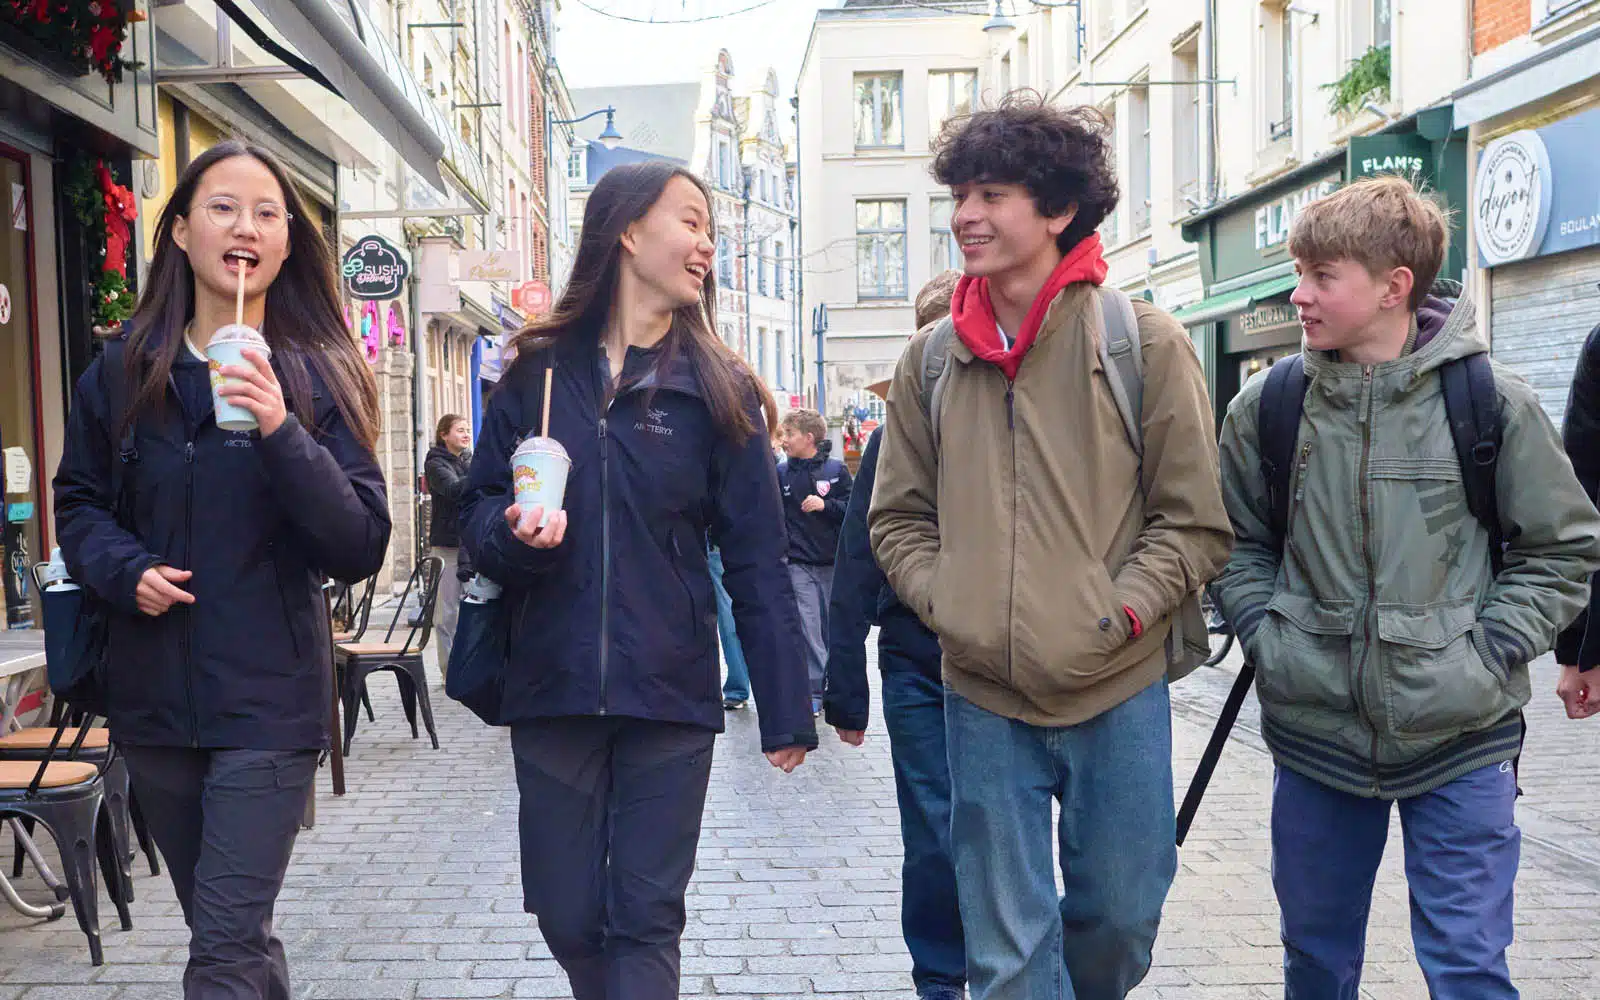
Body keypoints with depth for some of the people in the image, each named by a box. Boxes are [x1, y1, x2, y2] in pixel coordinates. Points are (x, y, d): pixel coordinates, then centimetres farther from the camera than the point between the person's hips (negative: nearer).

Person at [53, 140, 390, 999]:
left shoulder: (317, 377, -4)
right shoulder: (125, 370, 5)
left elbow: (361, 548, -11)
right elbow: (77, 502, 14)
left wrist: (282, 432, -24)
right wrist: (124, 569, -8)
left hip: (267, 701, -3)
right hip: (153, 697, 4)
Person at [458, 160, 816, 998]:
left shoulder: (718, 388, 1)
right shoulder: (537, 371, 4)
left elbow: (756, 559, -1)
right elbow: (478, 510, 8)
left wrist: (785, 707, -4)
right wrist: (514, 531, -16)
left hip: (670, 694, -1)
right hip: (552, 687, 2)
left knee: (646, 920, 4)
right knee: (568, 916, 13)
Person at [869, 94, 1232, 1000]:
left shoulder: (1146, 342, -5)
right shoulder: (934, 358, 4)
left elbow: (1197, 523, -3)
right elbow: (899, 517, 11)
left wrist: (1117, 613, -14)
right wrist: (945, 602, -5)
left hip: (1118, 693, -1)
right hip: (984, 697, 2)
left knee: (1120, 920, 17)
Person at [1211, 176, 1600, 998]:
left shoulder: (1492, 402, -7)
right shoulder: (1265, 405, -2)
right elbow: (1239, 543, 10)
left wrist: (1488, 653, -8)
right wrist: (1268, 640, -3)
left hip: (1461, 739, -2)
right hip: (1314, 731, 3)